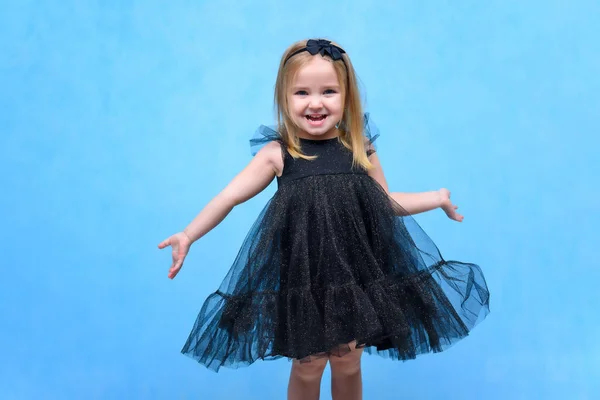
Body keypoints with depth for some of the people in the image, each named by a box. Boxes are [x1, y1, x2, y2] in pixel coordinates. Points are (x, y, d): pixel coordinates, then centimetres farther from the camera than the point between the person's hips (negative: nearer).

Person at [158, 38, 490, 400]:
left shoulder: (360, 149, 0)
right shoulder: (277, 153, -8)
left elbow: (388, 203, 12)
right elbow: (229, 197, -10)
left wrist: (438, 198, 14)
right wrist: (189, 235, -19)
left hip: (356, 272, 2)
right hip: (302, 278, -2)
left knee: (347, 365, 14)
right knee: (308, 367, 9)